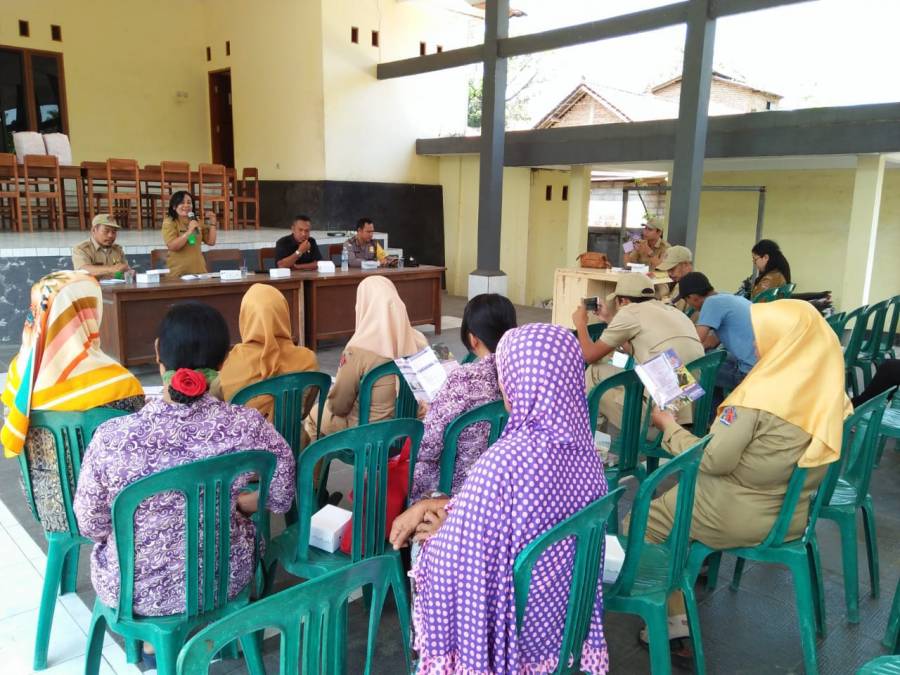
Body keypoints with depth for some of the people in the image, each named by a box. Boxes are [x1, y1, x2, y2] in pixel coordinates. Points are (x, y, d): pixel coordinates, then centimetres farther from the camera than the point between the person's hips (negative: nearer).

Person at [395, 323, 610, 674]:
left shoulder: (505, 461, -34)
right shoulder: (579, 442, -10)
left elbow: (457, 562, -25)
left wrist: (440, 533, -5)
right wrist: (446, 506, 3)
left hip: (513, 615, -6)